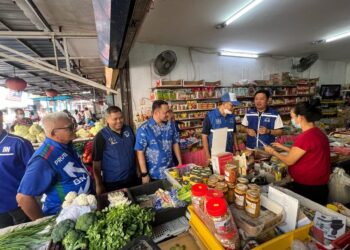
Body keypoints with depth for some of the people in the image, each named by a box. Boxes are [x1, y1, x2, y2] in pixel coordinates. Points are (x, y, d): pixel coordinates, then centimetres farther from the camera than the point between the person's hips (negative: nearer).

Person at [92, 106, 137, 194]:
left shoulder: (129, 129, -3)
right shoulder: (101, 136, -16)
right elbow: (96, 162, -12)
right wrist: (99, 185, -8)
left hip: (132, 178, 4)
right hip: (112, 182, -4)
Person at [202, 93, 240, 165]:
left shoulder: (232, 116, 4)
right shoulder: (210, 116, -13)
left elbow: (234, 134, 13)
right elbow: (204, 136, -11)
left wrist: (237, 150, 8)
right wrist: (208, 156, -13)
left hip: (230, 154, 5)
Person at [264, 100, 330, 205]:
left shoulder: (306, 137, -26)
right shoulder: (317, 132, 4)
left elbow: (289, 161, -15)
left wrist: (272, 152, -1)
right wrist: (282, 147, 15)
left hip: (307, 188, -9)